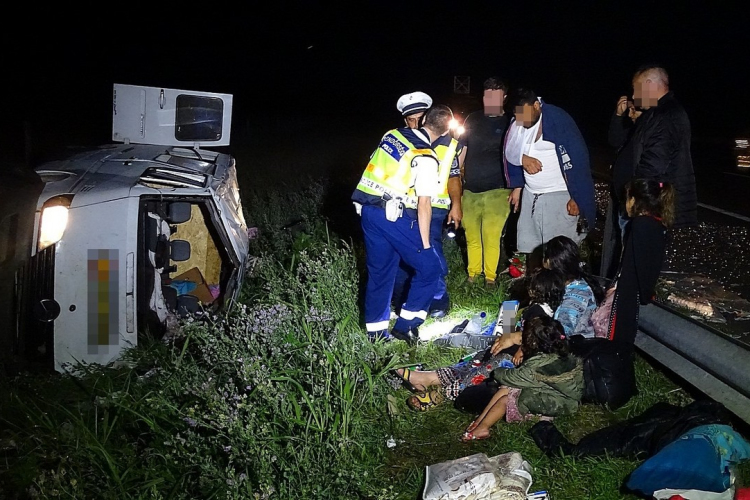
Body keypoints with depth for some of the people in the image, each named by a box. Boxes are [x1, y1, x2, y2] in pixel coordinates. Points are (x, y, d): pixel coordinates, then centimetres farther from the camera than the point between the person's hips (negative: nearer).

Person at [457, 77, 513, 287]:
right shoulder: (473, 119, 10)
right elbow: (461, 151, 14)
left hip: (496, 191, -3)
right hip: (470, 190, 3)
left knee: (491, 238, -7)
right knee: (471, 237, 8)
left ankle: (490, 277, 8)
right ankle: (472, 275, 22)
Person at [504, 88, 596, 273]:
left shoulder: (558, 120, -14)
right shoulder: (516, 124, 3)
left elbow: (578, 159, -15)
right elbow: (511, 154, 16)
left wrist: (576, 197, -16)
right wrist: (516, 186, 7)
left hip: (559, 196, -6)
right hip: (531, 195, 6)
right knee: (531, 248, 11)